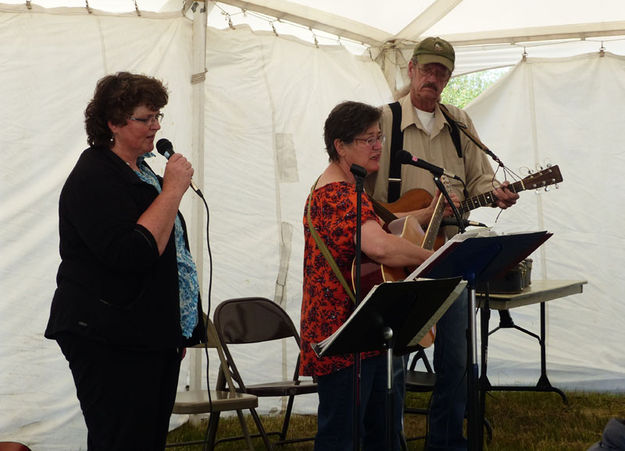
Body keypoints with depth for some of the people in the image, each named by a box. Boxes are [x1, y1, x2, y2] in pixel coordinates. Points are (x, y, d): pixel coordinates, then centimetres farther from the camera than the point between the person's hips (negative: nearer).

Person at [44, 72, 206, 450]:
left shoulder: (141, 171, 16)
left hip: (155, 336, 9)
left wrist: (180, 332, 26)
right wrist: (173, 190, -20)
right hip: (110, 344, -9)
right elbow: (133, 254, -27)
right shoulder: (95, 178, -14)